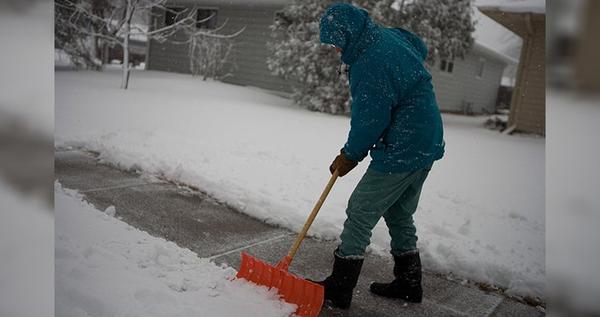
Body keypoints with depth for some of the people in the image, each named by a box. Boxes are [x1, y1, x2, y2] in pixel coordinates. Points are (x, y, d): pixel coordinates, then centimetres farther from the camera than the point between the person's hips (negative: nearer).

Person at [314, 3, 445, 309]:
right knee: (400, 214, 20)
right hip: (427, 145, 10)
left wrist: (350, 155, -3)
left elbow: (369, 121, -20)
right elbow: (420, 48, 28)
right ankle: (409, 283, 32)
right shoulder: (390, 34, 6)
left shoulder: (370, 64, -24)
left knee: (360, 214, -1)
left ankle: (339, 288, 8)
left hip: (402, 151, -10)